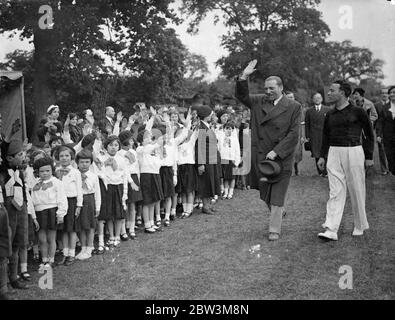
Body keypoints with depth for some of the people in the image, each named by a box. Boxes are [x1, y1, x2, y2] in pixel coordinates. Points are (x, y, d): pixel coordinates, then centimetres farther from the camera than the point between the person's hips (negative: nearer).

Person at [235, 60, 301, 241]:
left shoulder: (294, 107, -3)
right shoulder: (259, 102, 9)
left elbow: (293, 134, -8)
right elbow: (241, 96, 1)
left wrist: (276, 151, -16)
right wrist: (244, 77, -15)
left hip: (281, 158, -4)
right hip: (260, 157, 4)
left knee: (277, 197, 0)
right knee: (265, 194, 14)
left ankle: (274, 230, 11)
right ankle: (279, 212, 42)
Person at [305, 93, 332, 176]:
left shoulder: (328, 110, 7)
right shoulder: (309, 111, 10)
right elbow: (307, 125, 10)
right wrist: (307, 137, 5)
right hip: (314, 137, 1)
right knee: (317, 155, 2)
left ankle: (326, 172, 2)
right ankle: (320, 172, 12)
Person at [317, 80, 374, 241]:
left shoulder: (357, 112, -4)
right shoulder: (330, 115, 9)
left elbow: (369, 135, 2)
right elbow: (326, 136, 19)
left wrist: (369, 157, 0)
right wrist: (322, 156, 12)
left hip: (353, 152, -3)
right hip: (334, 153, 4)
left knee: (356, 191, 6)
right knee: (335, 192, -2)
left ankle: (360, 226, 24)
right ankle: (331, 230, -6)